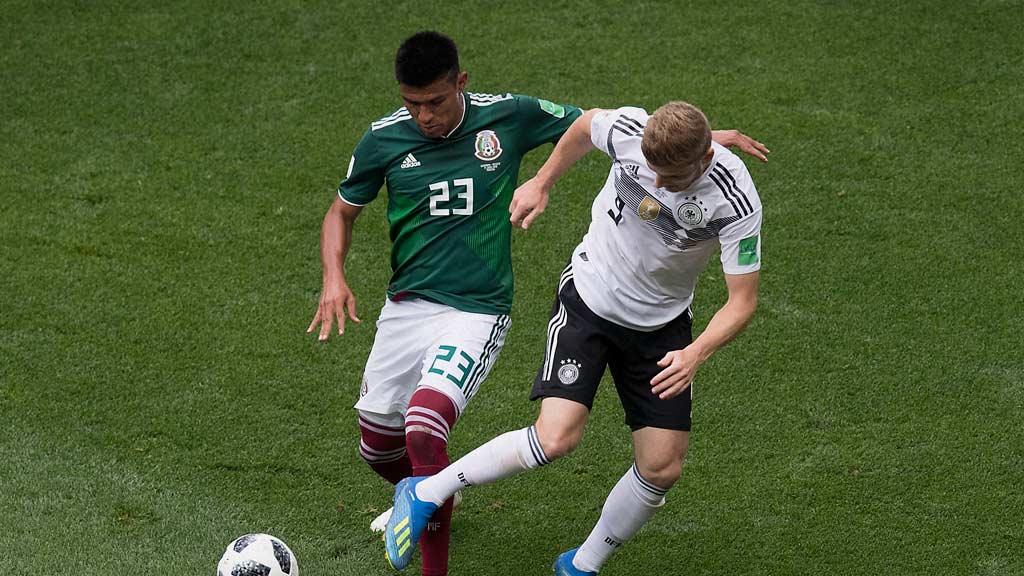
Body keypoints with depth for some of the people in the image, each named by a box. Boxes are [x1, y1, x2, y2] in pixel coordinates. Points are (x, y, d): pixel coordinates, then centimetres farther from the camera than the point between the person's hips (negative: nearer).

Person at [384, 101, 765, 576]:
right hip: (588, 298, -1)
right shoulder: (629, 129, -23)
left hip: (662, 323, 2)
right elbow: (585, 126, 3)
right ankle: (426, 493, -4)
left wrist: (697, 353, -38)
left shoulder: (736, 203, -26)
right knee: (556, 438, -20)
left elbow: (743, 301, -21)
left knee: (662, 469, -2)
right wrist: (541, 183, 11)